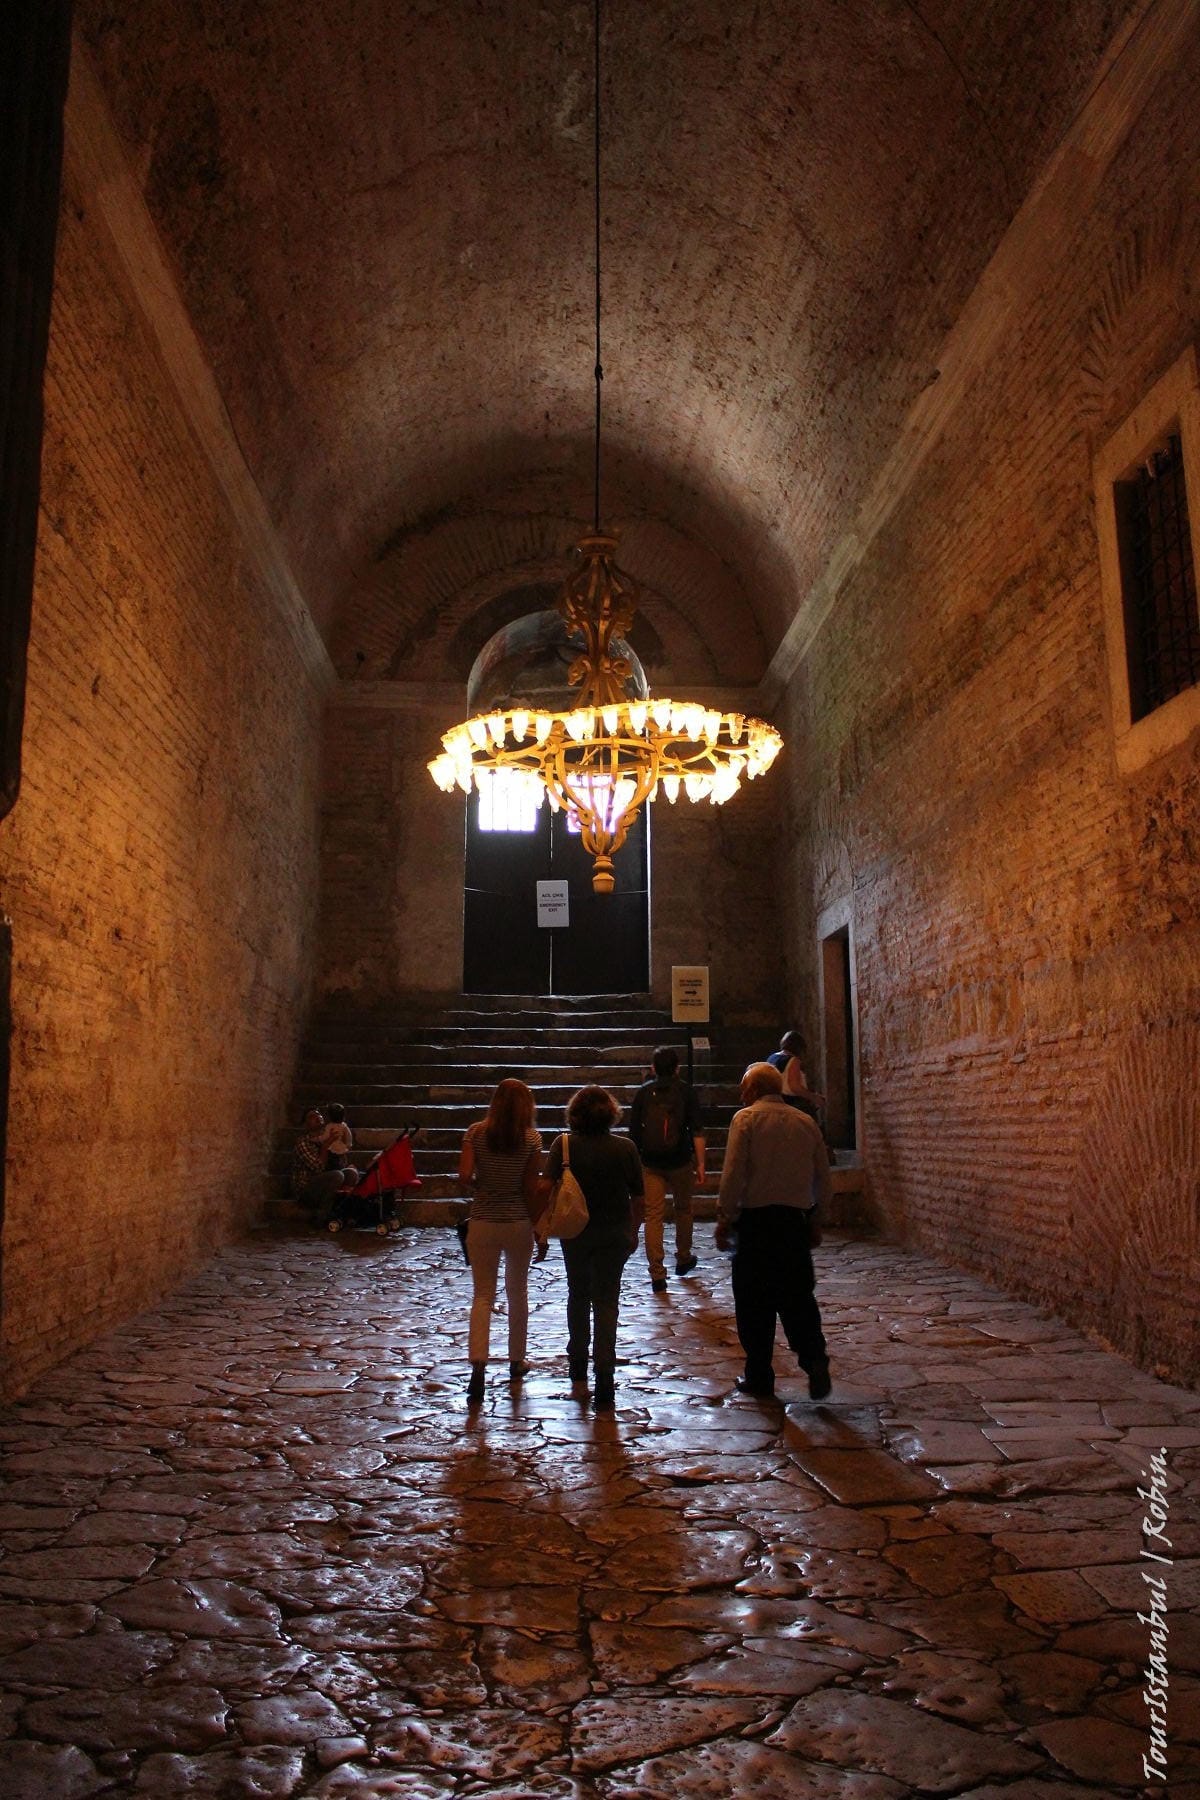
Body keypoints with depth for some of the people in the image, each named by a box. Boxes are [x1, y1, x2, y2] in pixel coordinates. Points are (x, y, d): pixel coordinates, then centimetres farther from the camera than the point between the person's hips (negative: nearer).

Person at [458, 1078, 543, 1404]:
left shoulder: (476, 1133, -6)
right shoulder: (531, 1139, -8)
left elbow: (464, 1175, -14)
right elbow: (530, 1189, -7)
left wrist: (482, 1185, 7)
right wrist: (536, 1224, 3)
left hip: (483, 1223, 0)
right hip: (518, 1223, 0)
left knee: (482, 1295, 5)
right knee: (518, 1292, 18)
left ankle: (478, 1365, -12)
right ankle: (516, 1362, 31)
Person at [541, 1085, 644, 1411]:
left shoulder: (564, 1146, -10)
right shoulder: (625, 1148, -7)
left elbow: (545, 1188, -18)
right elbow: (639, 1200, -2)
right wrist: (634, 1231, 12)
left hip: (576, 1233, 1)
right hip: (615, 1234, 0)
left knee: (578, 1296, 22)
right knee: (606, 1302, 4)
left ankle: (578, 1369, 35)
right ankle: (604, 1388, -4)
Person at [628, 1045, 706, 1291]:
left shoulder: (643, 1092, 3)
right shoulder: (686, 1091, -2)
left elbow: (634, 1131, 6)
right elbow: (697, 1131, -9)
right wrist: (700, 1164, -7)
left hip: (650, 1163, 0)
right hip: (680, 1161, 0)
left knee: (653, 1216, 1)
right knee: (683, 1209, 21)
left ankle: (657, 1275, -3)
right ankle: (683, 1259, 36)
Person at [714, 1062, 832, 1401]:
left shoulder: (746, 1118, -4)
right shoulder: (806, 1122, 10)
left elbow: (733, 1173, -10)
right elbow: (823, 1178, 13)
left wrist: (724, 1218, -3)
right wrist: (815, 1220, 22)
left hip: (756, 1219, -4)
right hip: (796, 1218, 4)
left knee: (755, 1303, 6)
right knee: (798, 1296, 11)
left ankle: (759, 1376, 11)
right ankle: (815, 1360, -7)